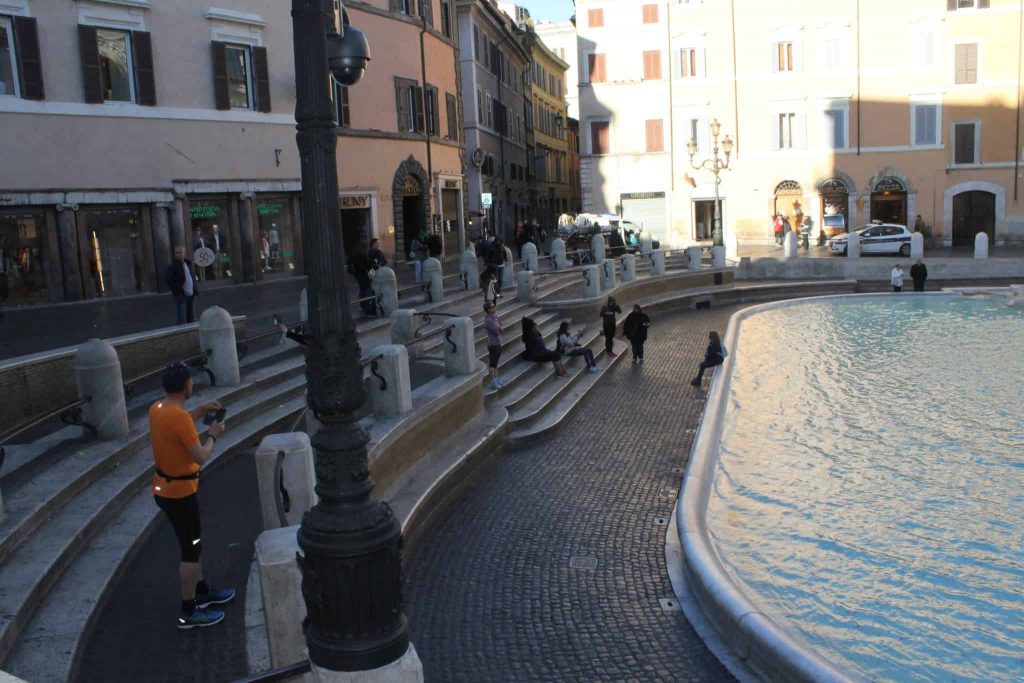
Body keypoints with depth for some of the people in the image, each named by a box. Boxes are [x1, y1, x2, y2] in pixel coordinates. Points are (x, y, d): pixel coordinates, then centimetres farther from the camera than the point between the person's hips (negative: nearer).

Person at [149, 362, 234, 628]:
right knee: (191, 550, 4)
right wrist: (213, 435, -7)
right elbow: (201, 457, -24)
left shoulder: (157, 409, 0)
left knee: (193, 542, 23)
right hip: (180, 493, -9)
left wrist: (200, 410, 17)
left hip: (165, 487, 9)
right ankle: (189, 612, 14)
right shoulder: (180, 417, -27)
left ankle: (202, 591, 39)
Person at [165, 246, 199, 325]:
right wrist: (177, 291, -16)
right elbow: (167, 280, -12)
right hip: (181, 296, -6)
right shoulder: (173, 267, -10)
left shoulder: (189, 264, 9)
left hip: (191, 295, 6)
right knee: (182, 320, -8)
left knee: (192, 318, 13)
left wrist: (195, 289, 12)